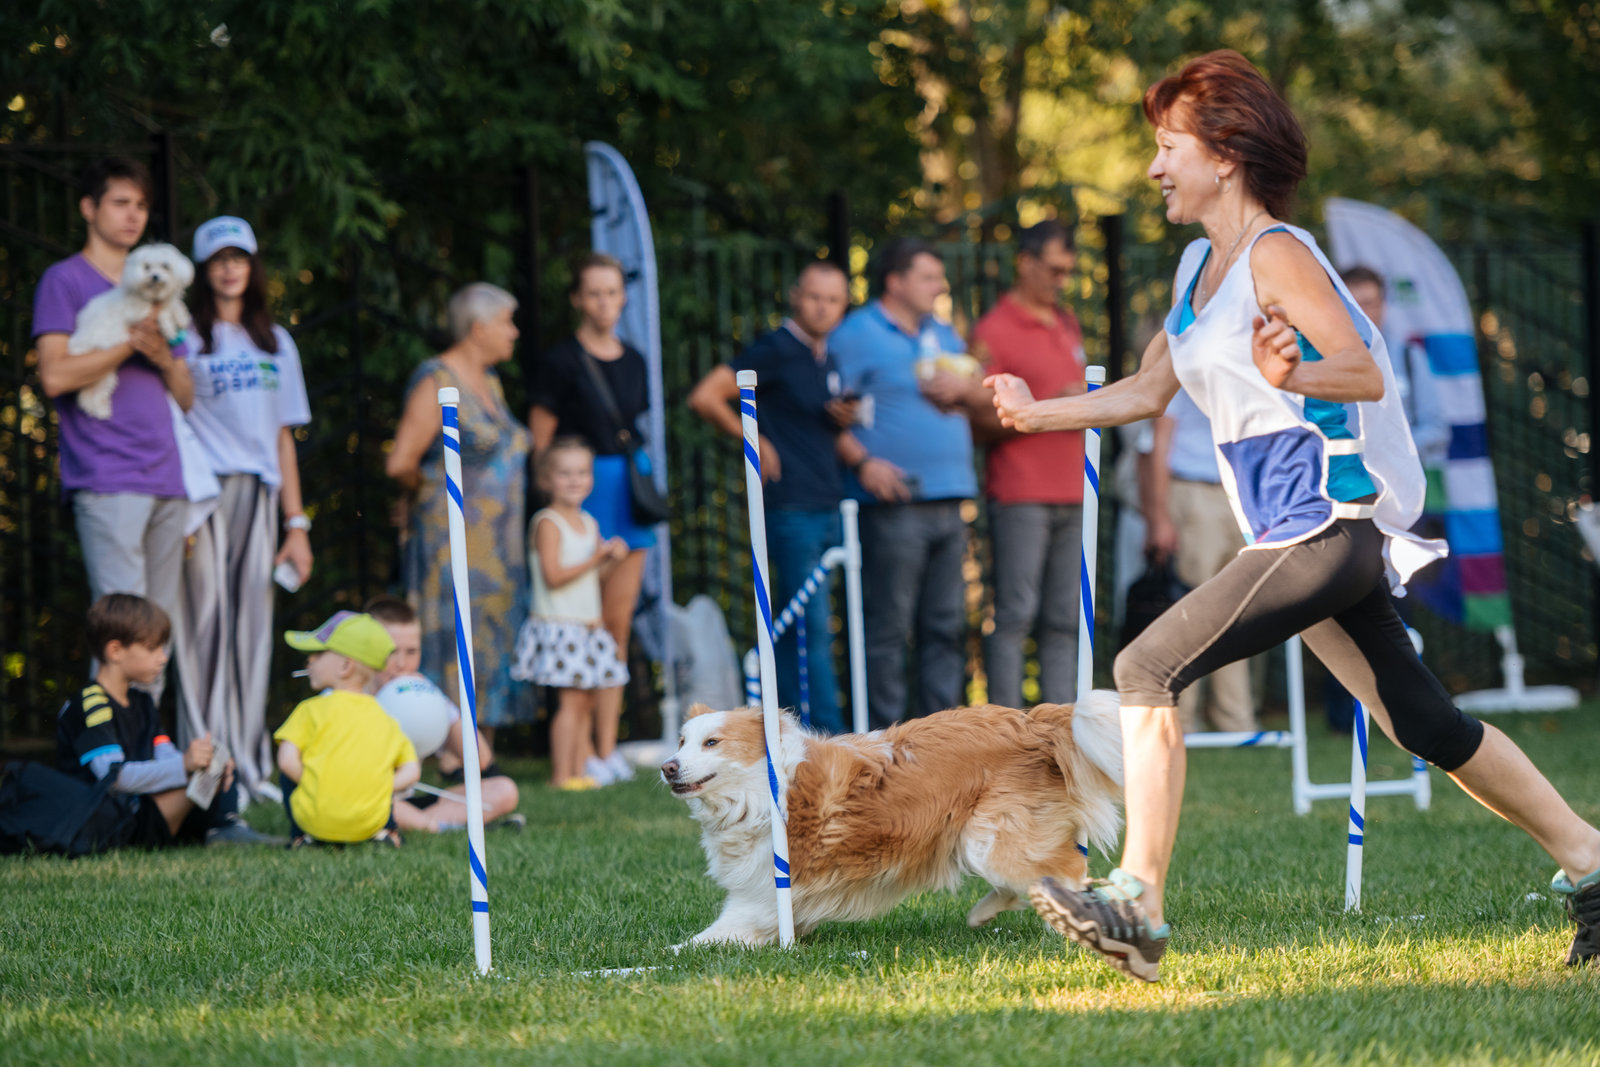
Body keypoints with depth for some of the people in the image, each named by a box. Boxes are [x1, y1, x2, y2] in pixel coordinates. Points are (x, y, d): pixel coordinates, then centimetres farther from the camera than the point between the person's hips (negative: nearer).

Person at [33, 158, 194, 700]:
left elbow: (187, 397, 21)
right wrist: (130, 344, -11)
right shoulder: (65, 280, 3)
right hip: (107, 480, -7)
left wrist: (166, 359, 0)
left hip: (165, 479, 7)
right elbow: (55, 376, -10)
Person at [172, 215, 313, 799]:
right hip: (203, 493, -4)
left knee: (252, 632, 2)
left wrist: (297, 524, 13)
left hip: (258, 496, 4)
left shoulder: (276, 343, 19)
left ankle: (250, 768, 5)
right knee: (206, 625, -8)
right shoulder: (188, 338, 4)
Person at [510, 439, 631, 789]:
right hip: (558, 626, -9)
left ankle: (580, 770, 12)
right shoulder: (547, 523, -11)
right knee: (572, 698, -11)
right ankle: (561, 773, -9)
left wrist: (613, 560, 1)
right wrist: (594, 559, -19)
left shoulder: (588, 523, 15)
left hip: (588, 626, 9)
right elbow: (553, 576, -19)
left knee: (590, 698, 8)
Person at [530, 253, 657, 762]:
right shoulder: (562, 362, -5)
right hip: (582, 492, -6)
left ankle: (607, 745, 8)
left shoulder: (633, 362, 13)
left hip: (628, 492, 6)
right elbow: (539, 443, -6)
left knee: (619, 624, 5)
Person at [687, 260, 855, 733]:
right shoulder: (776, 350, -7)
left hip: (826, 508, 8)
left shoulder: (827, 361, 17)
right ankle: (829, 733, -13)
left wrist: (845, 419, 7)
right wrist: (755, 443, -7)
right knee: (813, 625, -11)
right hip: (790, 506, -8)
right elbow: (705, 397, -14)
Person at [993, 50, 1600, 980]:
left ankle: (1138, 903, -18)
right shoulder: (1200, 268, 16)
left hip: (1324, 523, -10)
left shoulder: (1276, 256, -11)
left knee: (1150, 668, -16)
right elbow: (1148, 392, 22)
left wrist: (1288, 374, -35)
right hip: (1304, 536, 10)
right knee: (1424, 722, 12)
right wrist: (1039, 413, 16)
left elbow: (1368, 376, -17)